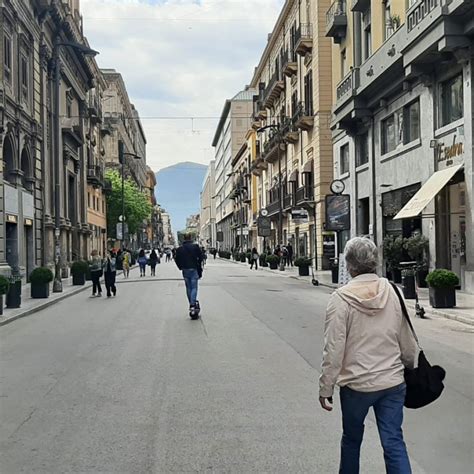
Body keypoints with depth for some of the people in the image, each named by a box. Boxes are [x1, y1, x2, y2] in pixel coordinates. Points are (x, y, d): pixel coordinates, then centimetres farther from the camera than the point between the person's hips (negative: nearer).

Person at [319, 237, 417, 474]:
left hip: (356, 385, -2)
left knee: (351, 439, 20)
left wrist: (325, 388, -5)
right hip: (393, 383, 3)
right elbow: (406, 340, 6)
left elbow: (334, 349, -15)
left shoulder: (341, 298, -15)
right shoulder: (393, 292, -3)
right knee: (394, 443, 7)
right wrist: (410, 365, 25)